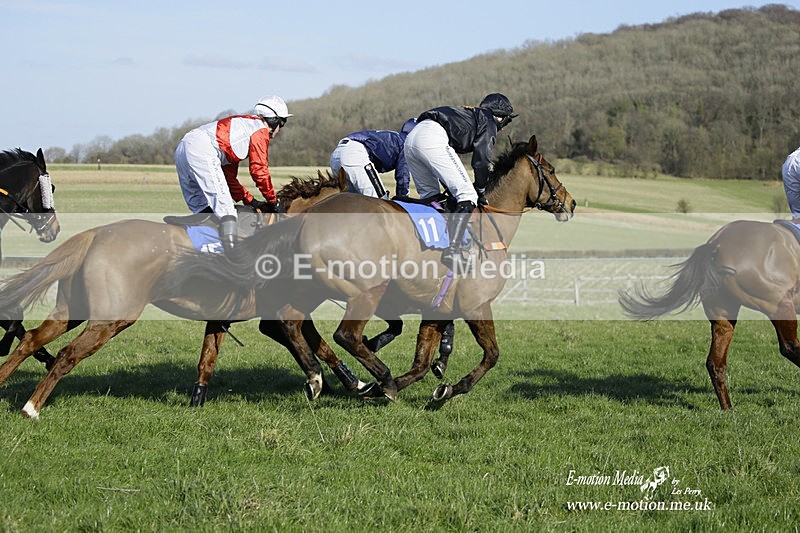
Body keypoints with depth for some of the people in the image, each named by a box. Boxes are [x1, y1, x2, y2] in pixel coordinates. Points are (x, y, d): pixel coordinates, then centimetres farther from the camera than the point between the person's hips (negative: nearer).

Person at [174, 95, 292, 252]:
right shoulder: (261, 129, 8)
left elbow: (229, 177, 35)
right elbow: (259, 170, 1)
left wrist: (250, 201, 30)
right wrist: (273, 202, 11)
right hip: (202, 151, -10)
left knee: (203, 211, 16)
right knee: (225, 209, -15)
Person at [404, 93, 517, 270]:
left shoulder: (469, 114, 37)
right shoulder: (488, 121, 14)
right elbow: (481, 161, 0)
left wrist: (452, 190, 31)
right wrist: (481, 192, 12)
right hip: (433, 139, -9)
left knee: (430, 196, 23)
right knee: (468, 196, -7)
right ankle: (452, 251, -20)